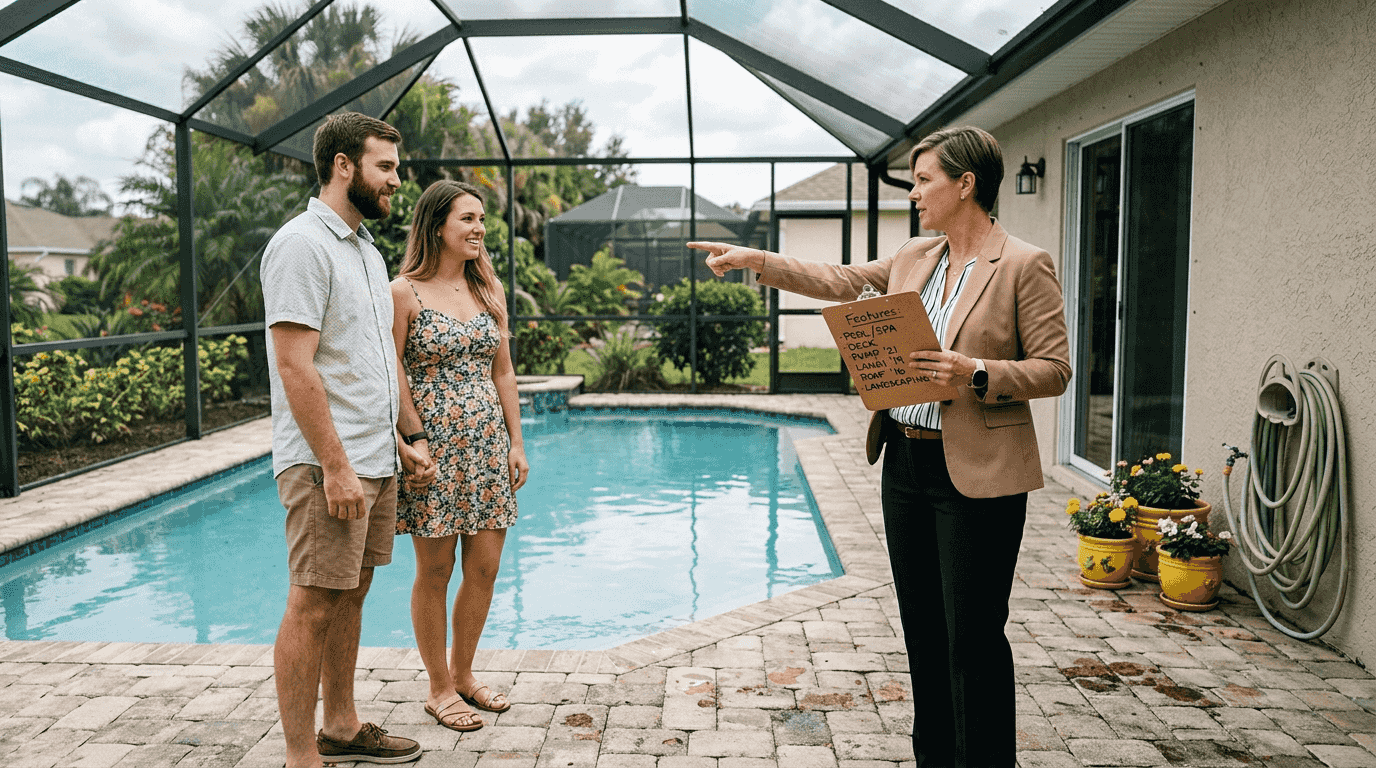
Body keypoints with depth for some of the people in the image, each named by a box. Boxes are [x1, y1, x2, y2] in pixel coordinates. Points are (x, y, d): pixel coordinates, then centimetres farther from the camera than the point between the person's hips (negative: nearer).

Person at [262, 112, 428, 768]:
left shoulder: (365, 249, 17)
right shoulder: (303, 245, -12)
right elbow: (295, 367, -19)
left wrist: (396, 442, 19)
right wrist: (336, 466, -22)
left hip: (374, 460, 9)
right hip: (327, 465, -9)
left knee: (350, 595, 16)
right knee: (313, 607, -2)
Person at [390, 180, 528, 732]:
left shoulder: (487, 289, 11)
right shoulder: (405, 292, -6)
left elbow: (503, 373, 12)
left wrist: (516, 442, 8)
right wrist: (416, 440, -15)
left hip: (488, 443, 6)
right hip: (434, 445, -5)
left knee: (485, 567, 9)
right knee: (435, 572, 6)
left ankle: (463, 674, 28)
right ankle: (439, 688, 22)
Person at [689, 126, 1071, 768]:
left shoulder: (1024, 266, -8)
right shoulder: (912, 258, 11)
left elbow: (1053, 371, -10)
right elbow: (839, 282, 19)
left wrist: (975, 373, -23)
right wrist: (756, 260, 15)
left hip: (976, 475, -7)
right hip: (905, 466, 7)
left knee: (972, 637, 0)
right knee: (922, 627, 16)